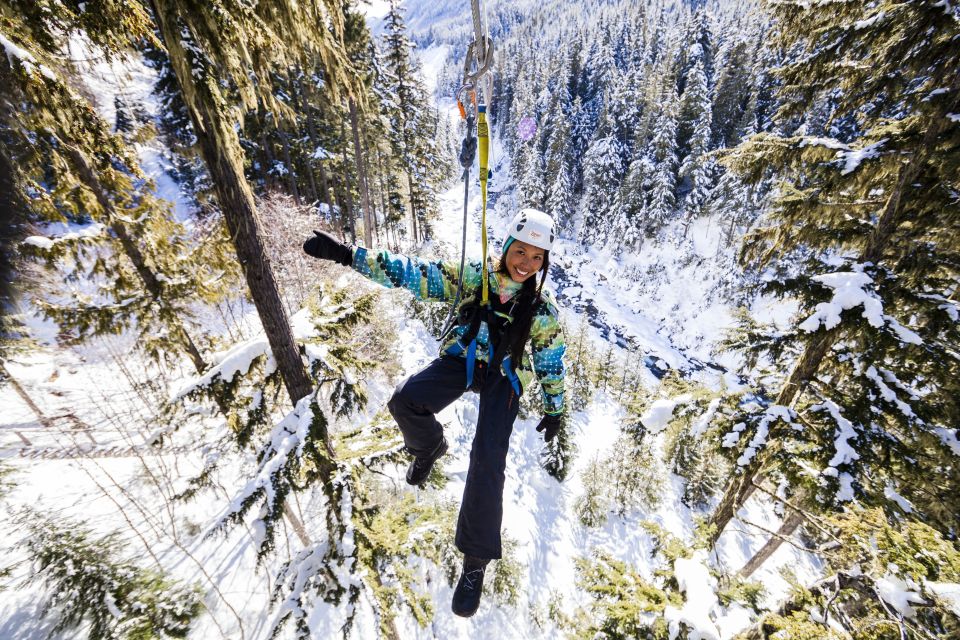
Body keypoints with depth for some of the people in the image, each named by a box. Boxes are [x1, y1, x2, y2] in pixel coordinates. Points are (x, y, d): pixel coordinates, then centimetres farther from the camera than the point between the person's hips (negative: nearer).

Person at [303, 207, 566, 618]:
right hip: (461, 360, 2)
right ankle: (430, 448, 14)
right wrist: (347, 255, -20)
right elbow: (413, 273, -14)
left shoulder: (543, 309, -12)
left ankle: (476, 558, 9)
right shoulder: (473, 277, -11)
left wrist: (554, 410, 8)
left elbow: (551, 363, 0)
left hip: (504, 378, -1)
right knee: (405, 401, -24)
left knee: (487, 463, -14)